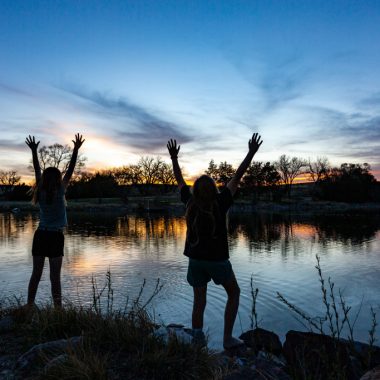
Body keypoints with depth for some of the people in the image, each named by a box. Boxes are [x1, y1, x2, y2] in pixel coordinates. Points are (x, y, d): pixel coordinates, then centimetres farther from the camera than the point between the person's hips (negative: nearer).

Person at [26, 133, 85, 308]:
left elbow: (37, 170, 10)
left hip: (40, 235, 5)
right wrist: (76, 150, -9)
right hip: (55, 237, -5)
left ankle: (29, 306, 17)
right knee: (55, 277, -2)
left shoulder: (40, 192, 2)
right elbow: (70, 171, -9)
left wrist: (34, 151, 16)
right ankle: (58, 308, 1)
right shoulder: (59, 192, -10)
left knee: (36, 274, 11)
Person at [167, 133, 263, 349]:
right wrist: (251, 153, -10)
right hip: (218, 259, -3)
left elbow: (180, 181, 5)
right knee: (234, 293, 19)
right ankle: (228, 338, 17)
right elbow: (237, 177, -15)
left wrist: (174, 158, 15)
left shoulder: (190, 203, -8)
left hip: (196, 259, 3)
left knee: (199, 302, 11)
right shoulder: (220, 203, -16)